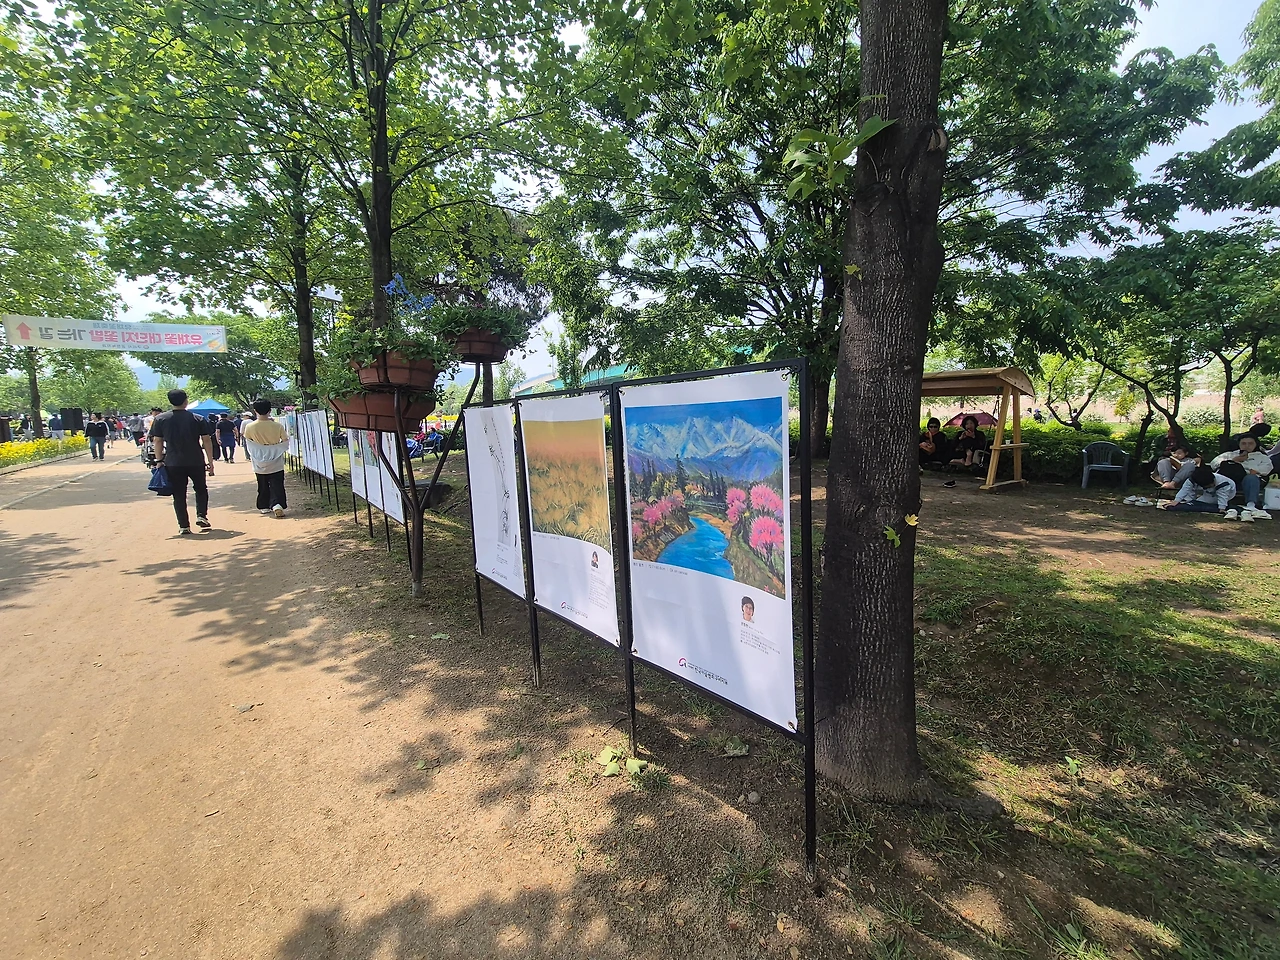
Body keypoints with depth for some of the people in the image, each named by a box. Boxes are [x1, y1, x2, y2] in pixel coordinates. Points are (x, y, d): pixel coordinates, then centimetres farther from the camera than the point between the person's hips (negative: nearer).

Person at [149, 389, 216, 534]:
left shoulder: (160, 420, 1)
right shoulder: (198, 419, -3)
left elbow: (158, 441, 1)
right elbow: (207, 441, -3)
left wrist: (159, 460, 9)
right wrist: (210, 462, 2)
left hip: (173, 464, 1)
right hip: (196, 462, -1)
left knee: (179, 495, 7)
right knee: (201, 489, 19)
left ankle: (184, 526, 6)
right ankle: (201, 516, 4)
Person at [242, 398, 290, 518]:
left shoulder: (250, 427, -7)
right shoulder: (277, 426, -10)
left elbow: (248, 444, 3)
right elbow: (285, 441, 0)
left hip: (259, 464, 2)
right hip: (276, 463, -1)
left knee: (263, 486, 15)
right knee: (277, 485, -1)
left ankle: (264, 507, 23)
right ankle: (277, 504, -18)